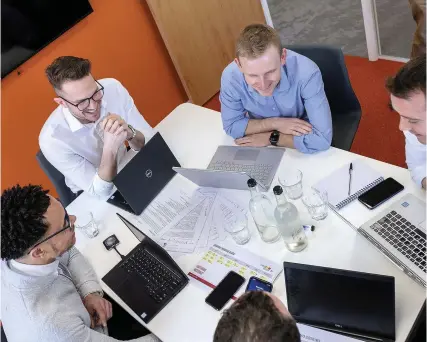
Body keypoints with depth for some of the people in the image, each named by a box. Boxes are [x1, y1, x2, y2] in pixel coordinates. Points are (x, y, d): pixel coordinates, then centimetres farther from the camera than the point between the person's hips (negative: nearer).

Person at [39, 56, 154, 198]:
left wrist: (129, 133, -35)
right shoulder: (52, 139, -27)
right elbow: (101, 191, -23)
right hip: (93, 198, -4)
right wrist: (110, 148, -39)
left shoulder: (112, 88, -19)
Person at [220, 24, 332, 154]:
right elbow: (231, 125, -10)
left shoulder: (306, 73, -29)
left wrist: (271, 138, -22)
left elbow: (322, 139, -28)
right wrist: (275, 123, -20)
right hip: (261, 149, 1)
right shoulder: (230, 76, -23)